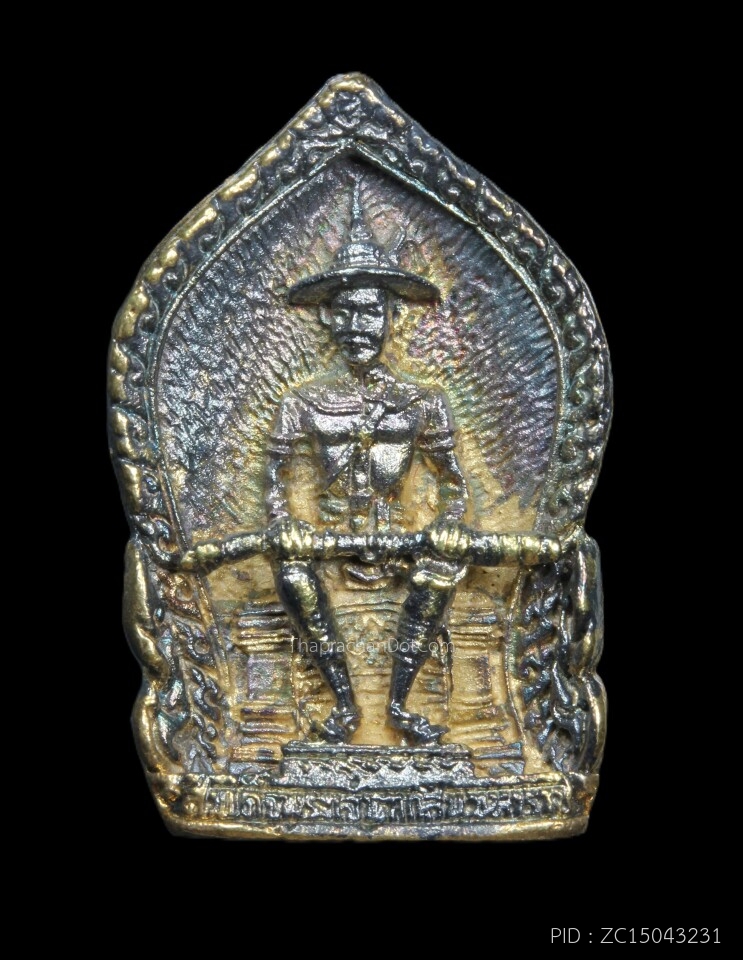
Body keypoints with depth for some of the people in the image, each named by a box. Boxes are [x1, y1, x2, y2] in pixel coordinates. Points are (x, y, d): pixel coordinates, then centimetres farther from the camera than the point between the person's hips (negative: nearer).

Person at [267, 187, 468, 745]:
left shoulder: (423, 403, 7)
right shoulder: (307, 403, 7)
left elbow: (455, 485, 6)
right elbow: (275, 478, 5)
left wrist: (448, 523, -14)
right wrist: (282, 522, -15)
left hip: (397, 541, 0)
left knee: (444, 569, -33)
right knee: (291, 571, -33)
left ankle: (400, 704, -19)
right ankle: (345, 705, -19)